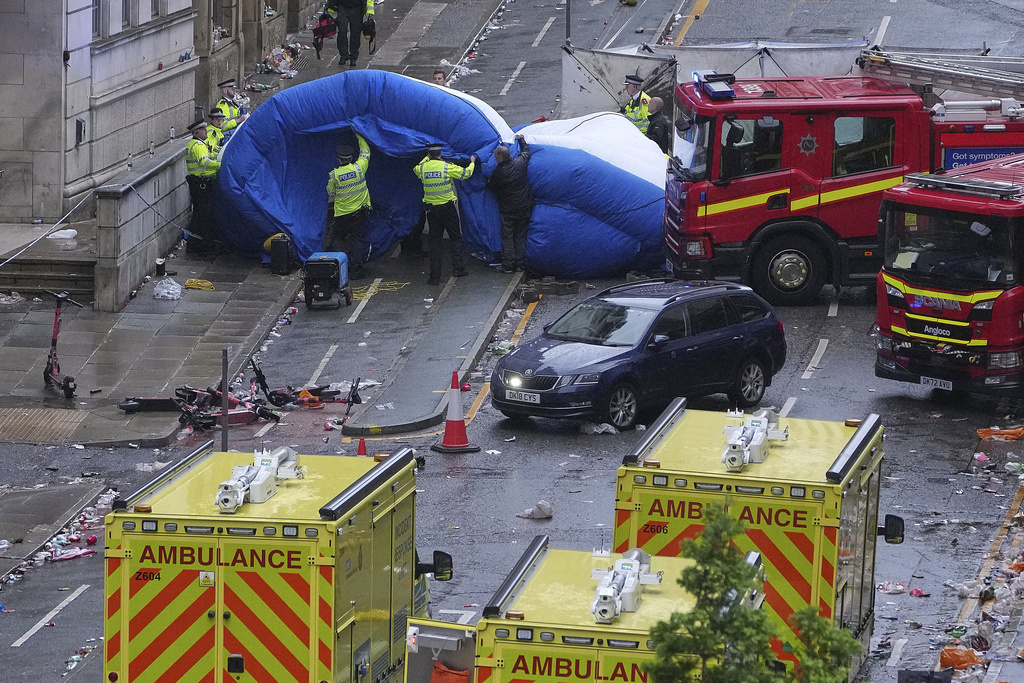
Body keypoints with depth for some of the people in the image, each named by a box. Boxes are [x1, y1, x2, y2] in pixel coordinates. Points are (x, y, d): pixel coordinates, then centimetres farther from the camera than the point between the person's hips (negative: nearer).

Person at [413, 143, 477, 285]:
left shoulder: (422, 168, -4)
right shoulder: (447, 167, -12)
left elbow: (416, 169, 22)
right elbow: (465, 173, -2)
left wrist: (427, 158, 35)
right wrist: (472, 163, 18)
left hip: (431, 208, 2)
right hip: (448, 208, -2)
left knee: (435, 241, 6)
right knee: (456, 238, 14)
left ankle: (435, 276, 1)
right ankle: (458, 268, 11)